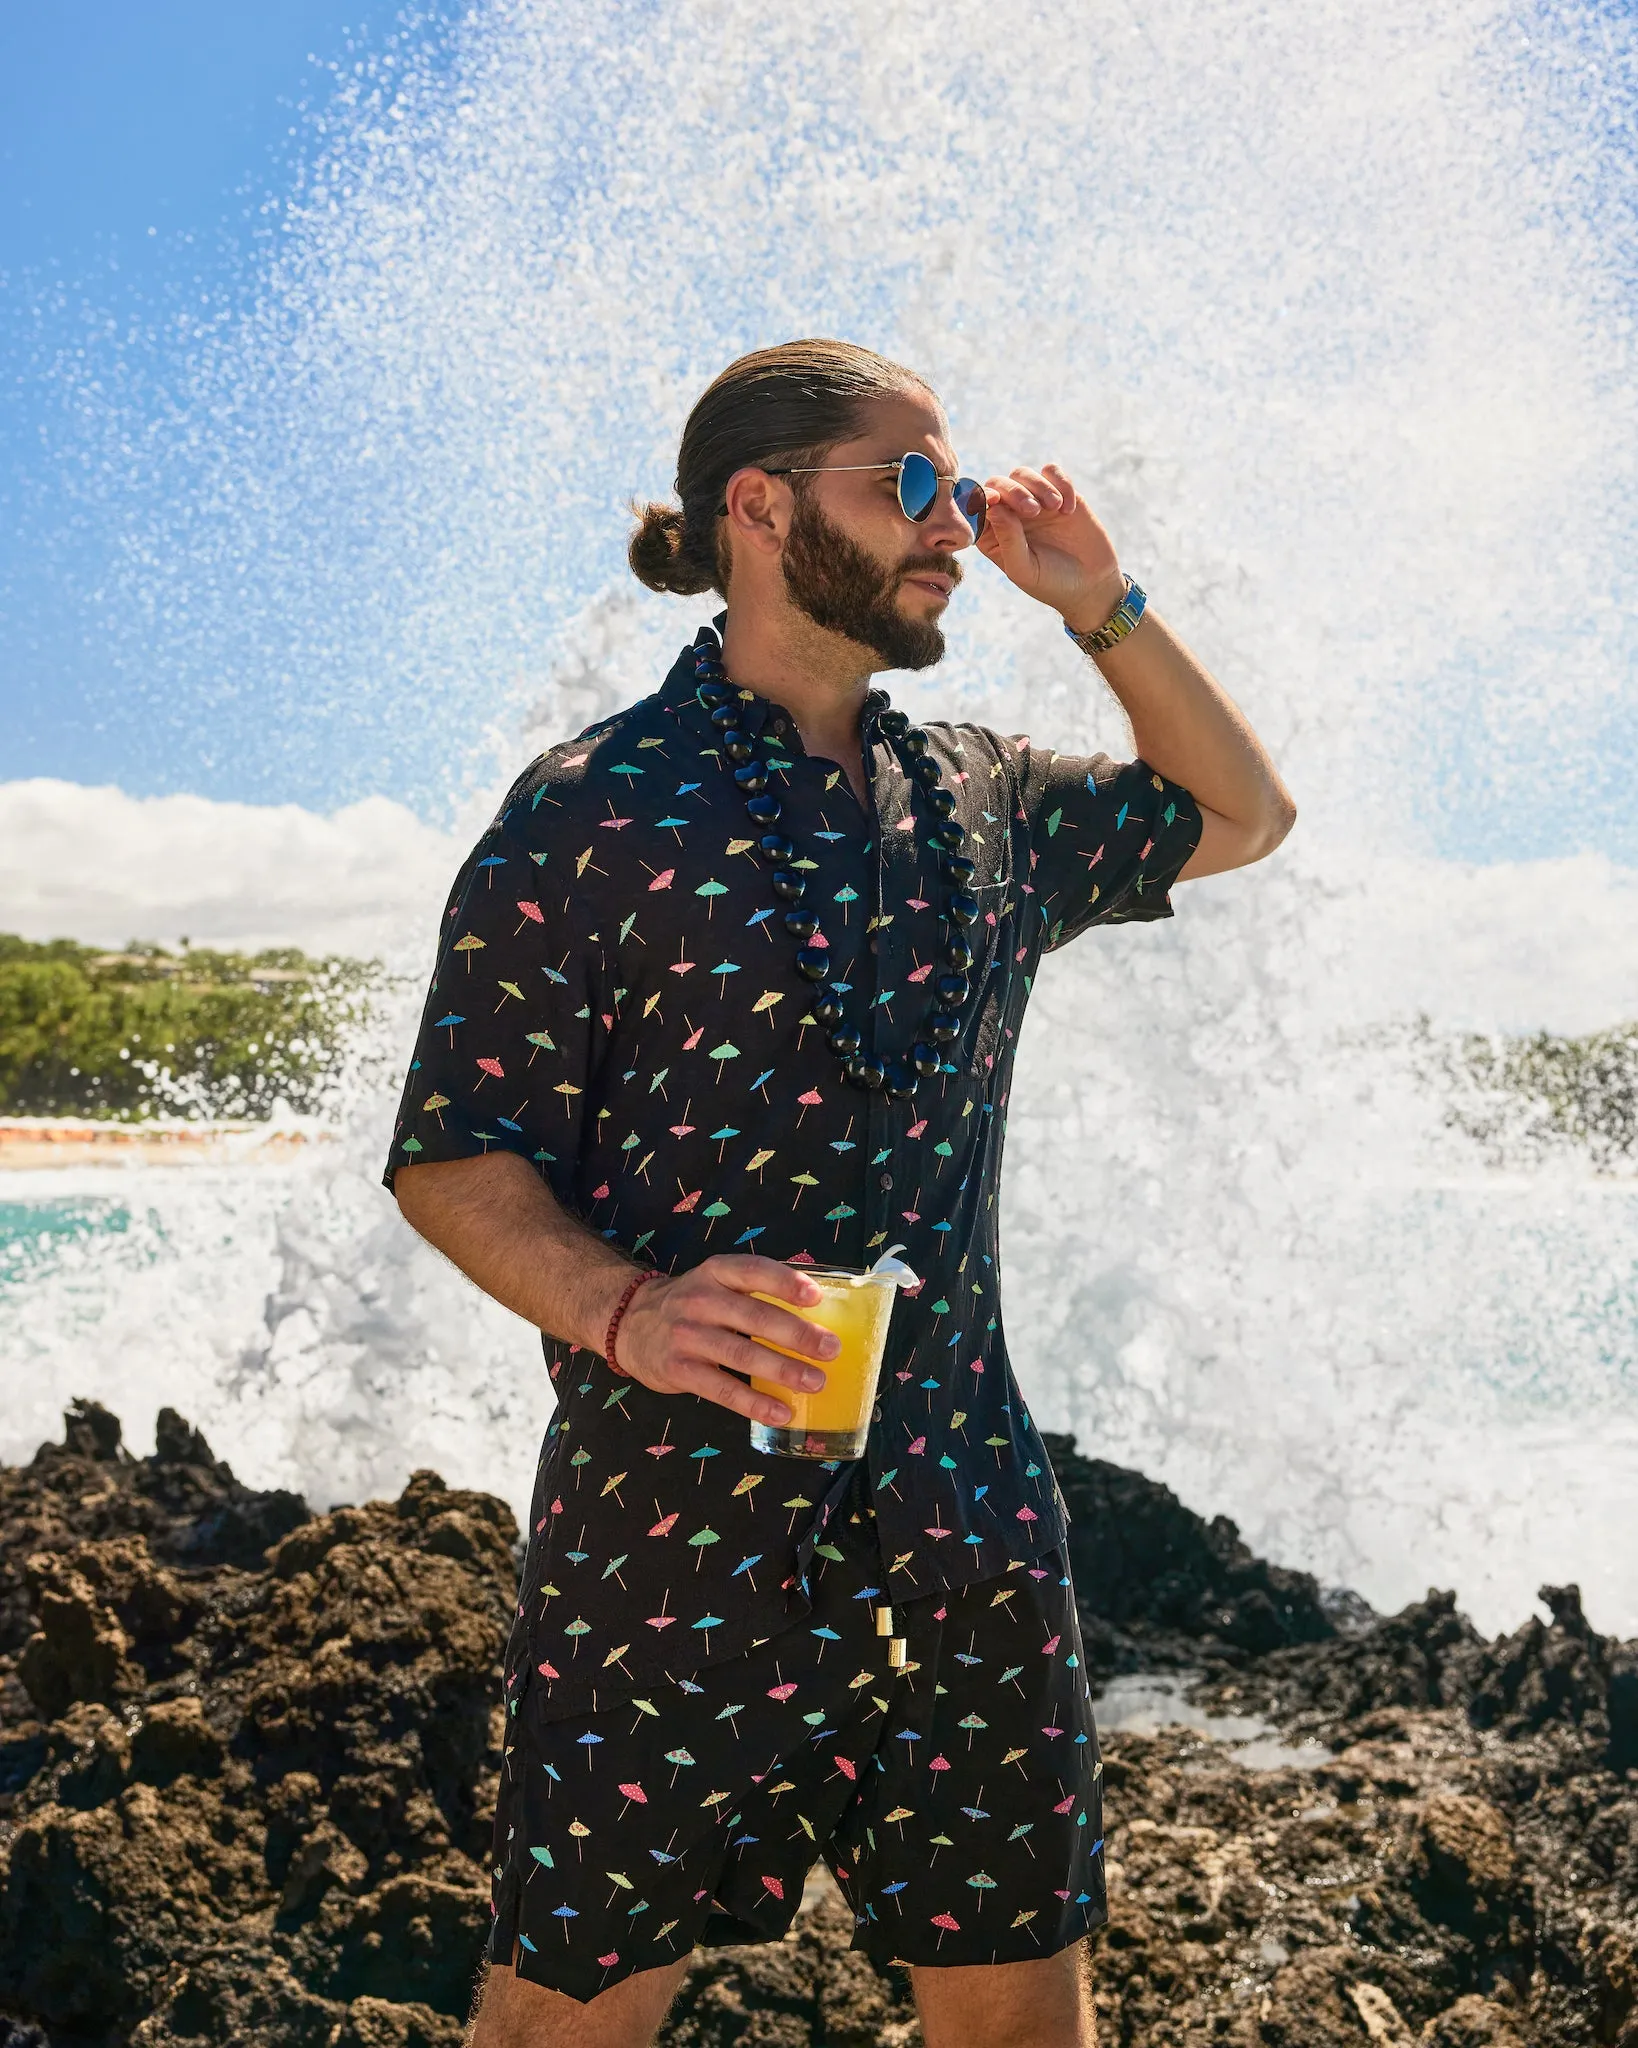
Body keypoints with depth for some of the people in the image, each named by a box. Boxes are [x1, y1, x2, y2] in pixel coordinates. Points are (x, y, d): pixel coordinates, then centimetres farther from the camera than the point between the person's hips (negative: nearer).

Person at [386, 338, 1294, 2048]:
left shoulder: (984, 803, 11)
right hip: (671, 1518, -4)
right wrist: (626, 1308, -25)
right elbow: (456, 1158, -7)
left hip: (960, 1519, 5)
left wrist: (1103, 610, 14)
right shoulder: (589, 811, -5)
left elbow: (1241, 815, 26)